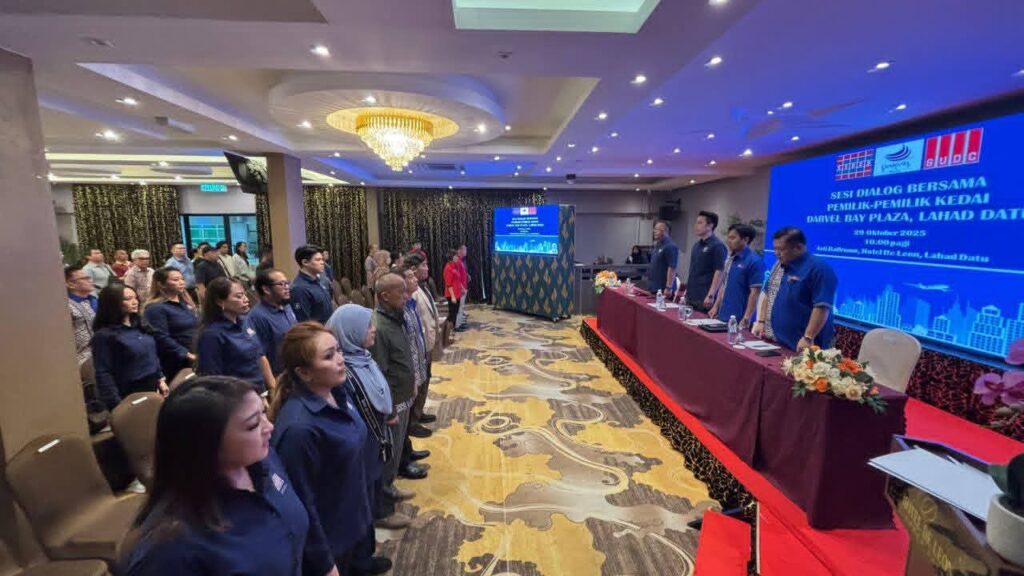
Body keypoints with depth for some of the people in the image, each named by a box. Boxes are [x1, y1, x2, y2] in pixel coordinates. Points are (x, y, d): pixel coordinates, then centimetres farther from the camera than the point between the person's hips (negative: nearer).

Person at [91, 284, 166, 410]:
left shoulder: (139, 327, 7)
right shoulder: (104, 335, -13)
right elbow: (104, 374, -15)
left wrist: (160, 379, 10)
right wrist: (117, 406, -17)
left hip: (153, 388, 6)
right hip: (131, 395, -6)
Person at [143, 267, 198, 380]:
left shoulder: (185, 302, 14)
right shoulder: (156, 308, -11)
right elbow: (162, 338, -19)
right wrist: (187, 355, -23)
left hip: (196, 360, 7)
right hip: (176, 364, -7)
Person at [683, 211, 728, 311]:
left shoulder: (717, 246, -10)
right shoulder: (697, 245, 14)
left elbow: (719, 272, -15)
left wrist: (710, 296, -20)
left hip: (705, 298, -8)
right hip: (691, 297, 8)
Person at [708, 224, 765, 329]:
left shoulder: (754, 261, -13)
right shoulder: (729, 258, 9)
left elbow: (755, 293, -15)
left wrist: (746, 319, -18)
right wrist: (715, 306, 12)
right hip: (723, 316, 7)